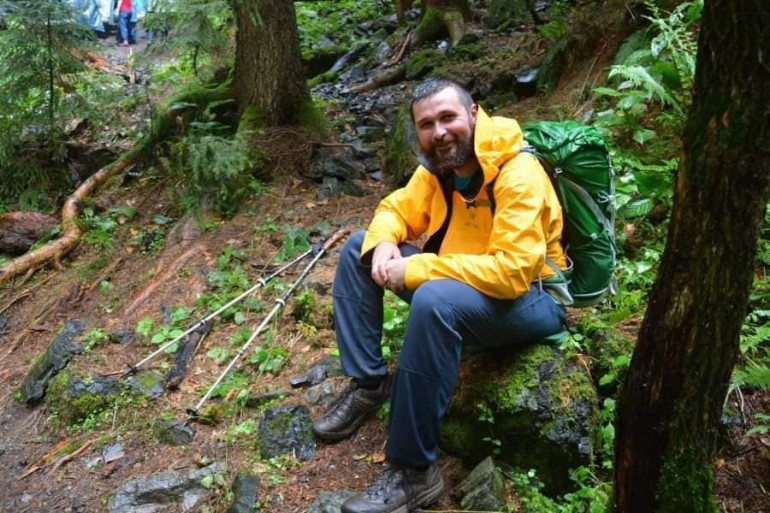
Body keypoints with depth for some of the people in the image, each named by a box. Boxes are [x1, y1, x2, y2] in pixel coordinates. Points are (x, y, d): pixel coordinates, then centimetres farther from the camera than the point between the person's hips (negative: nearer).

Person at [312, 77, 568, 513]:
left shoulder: (517, 174, -26)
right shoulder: (439, 166, -3)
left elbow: (512, 273, -34)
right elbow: (397, 208, 10)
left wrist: (415, 270, -31)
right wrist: (384, 244, -15)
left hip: (528, 299, -8)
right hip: (456, 279, 8)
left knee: (435, 301, -39)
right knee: (358, 249, 0)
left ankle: (414, 472, -27)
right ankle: (368, 382, 2)